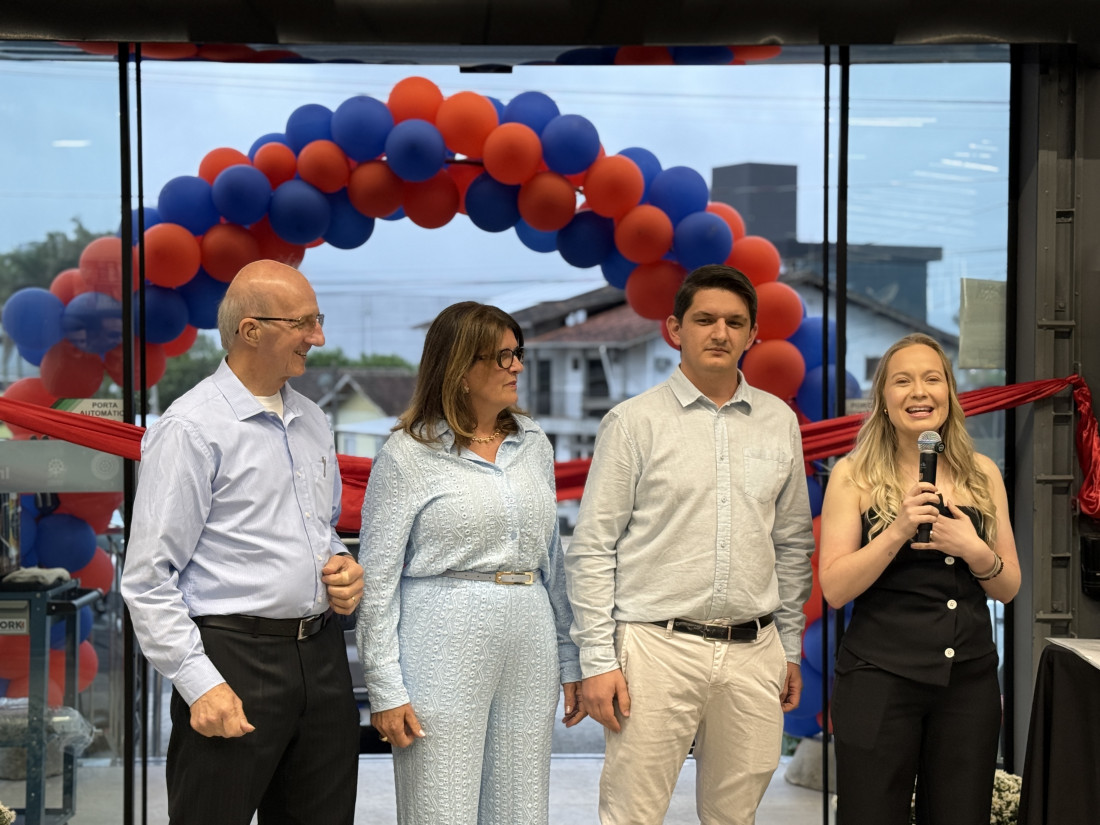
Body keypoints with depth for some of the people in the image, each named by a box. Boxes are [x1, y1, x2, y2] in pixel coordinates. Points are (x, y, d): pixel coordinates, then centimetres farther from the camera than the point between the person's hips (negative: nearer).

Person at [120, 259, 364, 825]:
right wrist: (200, 685, -17)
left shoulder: (312, 422, 14)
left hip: (322, 653, 7)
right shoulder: (191, 429, -9)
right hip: (233, 660, -7)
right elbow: (148, 579, -12)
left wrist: (344, 568, 6)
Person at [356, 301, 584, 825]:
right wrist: (386, 690, -10)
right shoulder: (408, 454, -4)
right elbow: (378, 579, -5)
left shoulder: (532, 444, 12)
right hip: (443, 650, -5)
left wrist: (570, 661, 13)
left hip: (529, 650, 5)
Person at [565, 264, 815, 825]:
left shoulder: (779, 422, 11)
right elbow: (592, 550, -3)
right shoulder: (634, 422, -1)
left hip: (753, 654, 4)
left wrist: (791, 649, 16)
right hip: (659, 647, -4)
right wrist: (598, 660, -8)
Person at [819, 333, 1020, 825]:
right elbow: (834, 589, -7)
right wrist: (898, 531, -19)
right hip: (880, 677, -3)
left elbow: (1009, 588, 10)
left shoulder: (982, 474, 8)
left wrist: (974, 550, -10)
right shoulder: (853, 475, -1)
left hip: (970, 678, 3)